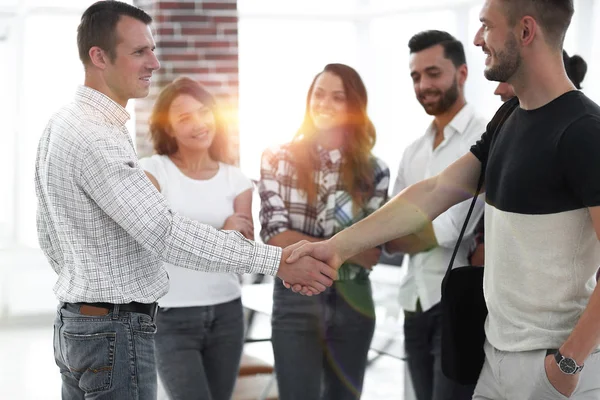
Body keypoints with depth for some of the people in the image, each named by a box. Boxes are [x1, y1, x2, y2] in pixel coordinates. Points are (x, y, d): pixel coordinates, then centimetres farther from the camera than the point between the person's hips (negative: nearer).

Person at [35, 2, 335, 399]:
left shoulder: (61, 125, 10)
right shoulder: (96, 137, -22)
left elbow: (49, 234, 19)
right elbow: (166, 233, -28)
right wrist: (277, 260, -28)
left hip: (73, 323, 10)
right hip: (116, 332, -10)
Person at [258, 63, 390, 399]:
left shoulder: (373, 171, 3)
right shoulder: (279, 159, -1)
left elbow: (372, 250, -4)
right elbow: (275, 235, -9)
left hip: (352, 301, 2)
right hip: (296, 301, -2)